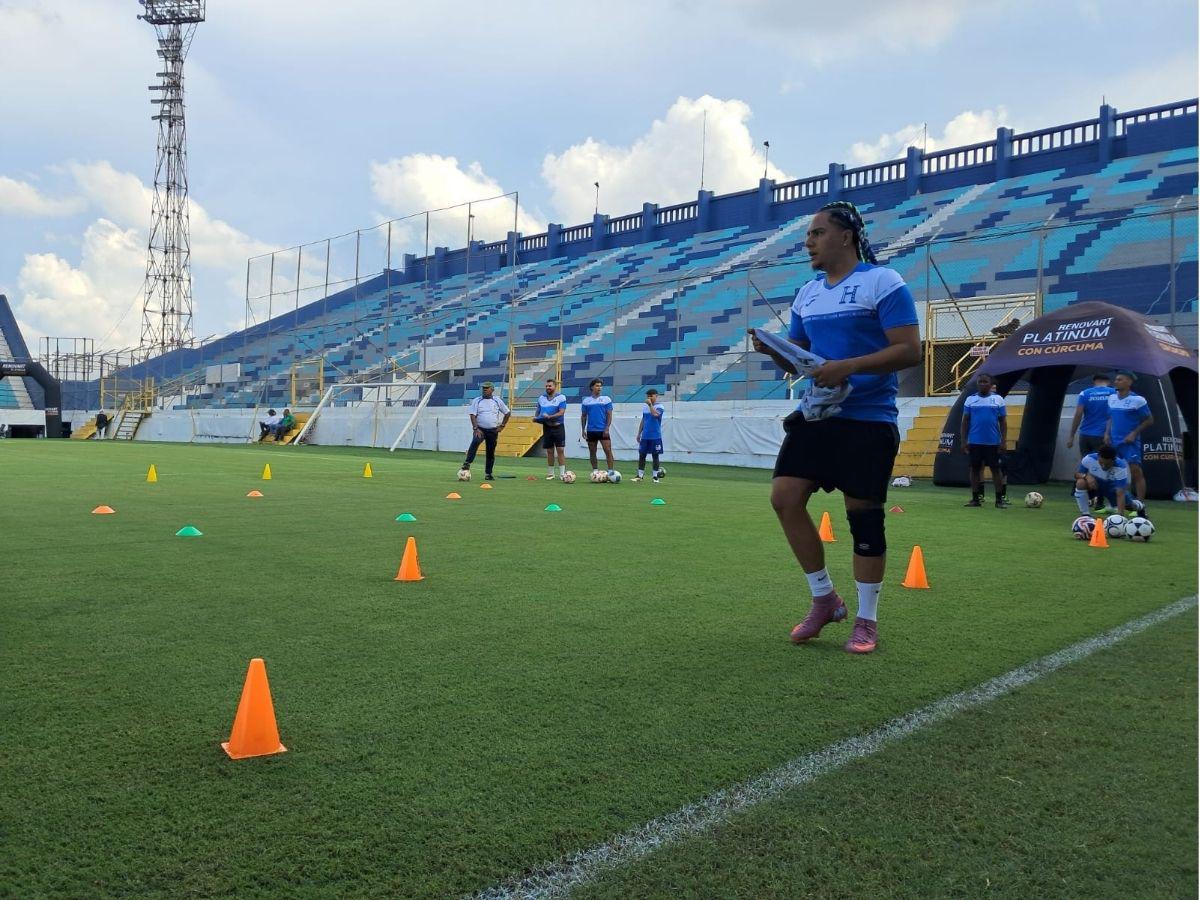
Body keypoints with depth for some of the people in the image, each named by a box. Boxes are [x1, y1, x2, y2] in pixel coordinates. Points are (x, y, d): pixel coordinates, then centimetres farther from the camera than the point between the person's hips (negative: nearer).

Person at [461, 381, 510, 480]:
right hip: (480, 429, -2)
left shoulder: (497, 401, 6)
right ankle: (467, 463, -33)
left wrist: (502, 426, 5)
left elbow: (508, 412, 14)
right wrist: (475, 428, -19)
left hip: (493, 431, 2)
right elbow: (473, 415, -6)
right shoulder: (476, 401, 2)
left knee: (491, 452, 5)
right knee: (475, 442, -31)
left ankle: (488, 473, 16)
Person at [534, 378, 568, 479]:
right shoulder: (541, 398, 9)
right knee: (549, 451, 7)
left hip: (558, 426, -4)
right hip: (547, 427, 4)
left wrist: (550, 417, -26)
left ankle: (562, 473, -1)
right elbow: (538, 411, 17)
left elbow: (561, 412, -14)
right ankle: (550, 474, 15)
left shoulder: (561, 397, -5)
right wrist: (536, 418, -4)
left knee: (560, 449, -6)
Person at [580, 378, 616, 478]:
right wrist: (583, 430, 6)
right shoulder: (586, 400, 8)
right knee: (592, 452, 8)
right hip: (591, 431, 3)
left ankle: (611, 471, -8)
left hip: (602, 430, -3)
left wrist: (607, 428, -11)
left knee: (608, 451, -10)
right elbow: (584, 416, 13)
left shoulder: (606, 399, 2)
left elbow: (609, 415, -1)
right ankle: (595, 471, 17)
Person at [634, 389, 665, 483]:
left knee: (655, 456, 2)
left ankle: (655, 476, 10)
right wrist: (639, 434, 15)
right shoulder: (645, 408, 12)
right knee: (641, 455, 5)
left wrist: (650, 404, -22)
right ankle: (640, 475, 11)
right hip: (645, 436, 5)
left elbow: (655, 414, -27)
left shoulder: (659, 407, -5)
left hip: (655, 437, -5)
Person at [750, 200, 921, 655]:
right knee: (784, 496, -3)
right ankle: (824, 599, 14)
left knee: (863, 517, -1)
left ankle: (866, 620, 16)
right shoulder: (806, 294, 13)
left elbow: (909, 350, -14)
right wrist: (773, 350, -3)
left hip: (868, 420, -6)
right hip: (816, 415, 7)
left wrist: (850, 366, -25)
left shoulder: (882, 283, -8)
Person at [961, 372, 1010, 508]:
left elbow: (1003, 422, 4)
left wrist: (1004, 441, -3)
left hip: (993, 442, -1)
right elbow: (965, 421, 7)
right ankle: (976, 498, 12)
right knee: (975, 469, 5)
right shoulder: (970, 399, 6)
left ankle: (1000, 499, 8)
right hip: (974, 442, 1)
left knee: (996, 469, 1)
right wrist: (964, 441, 1)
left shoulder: (998, 400, 4)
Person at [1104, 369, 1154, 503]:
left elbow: (1149, 420, -5)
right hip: (1113, 441, 6)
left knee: (1136, 472, -10)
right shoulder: (1112, 398, 9)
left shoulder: (1137, 400, -9)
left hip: (1130, 442, -6)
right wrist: (1107, 433, 6)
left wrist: (1134, 433, -13)